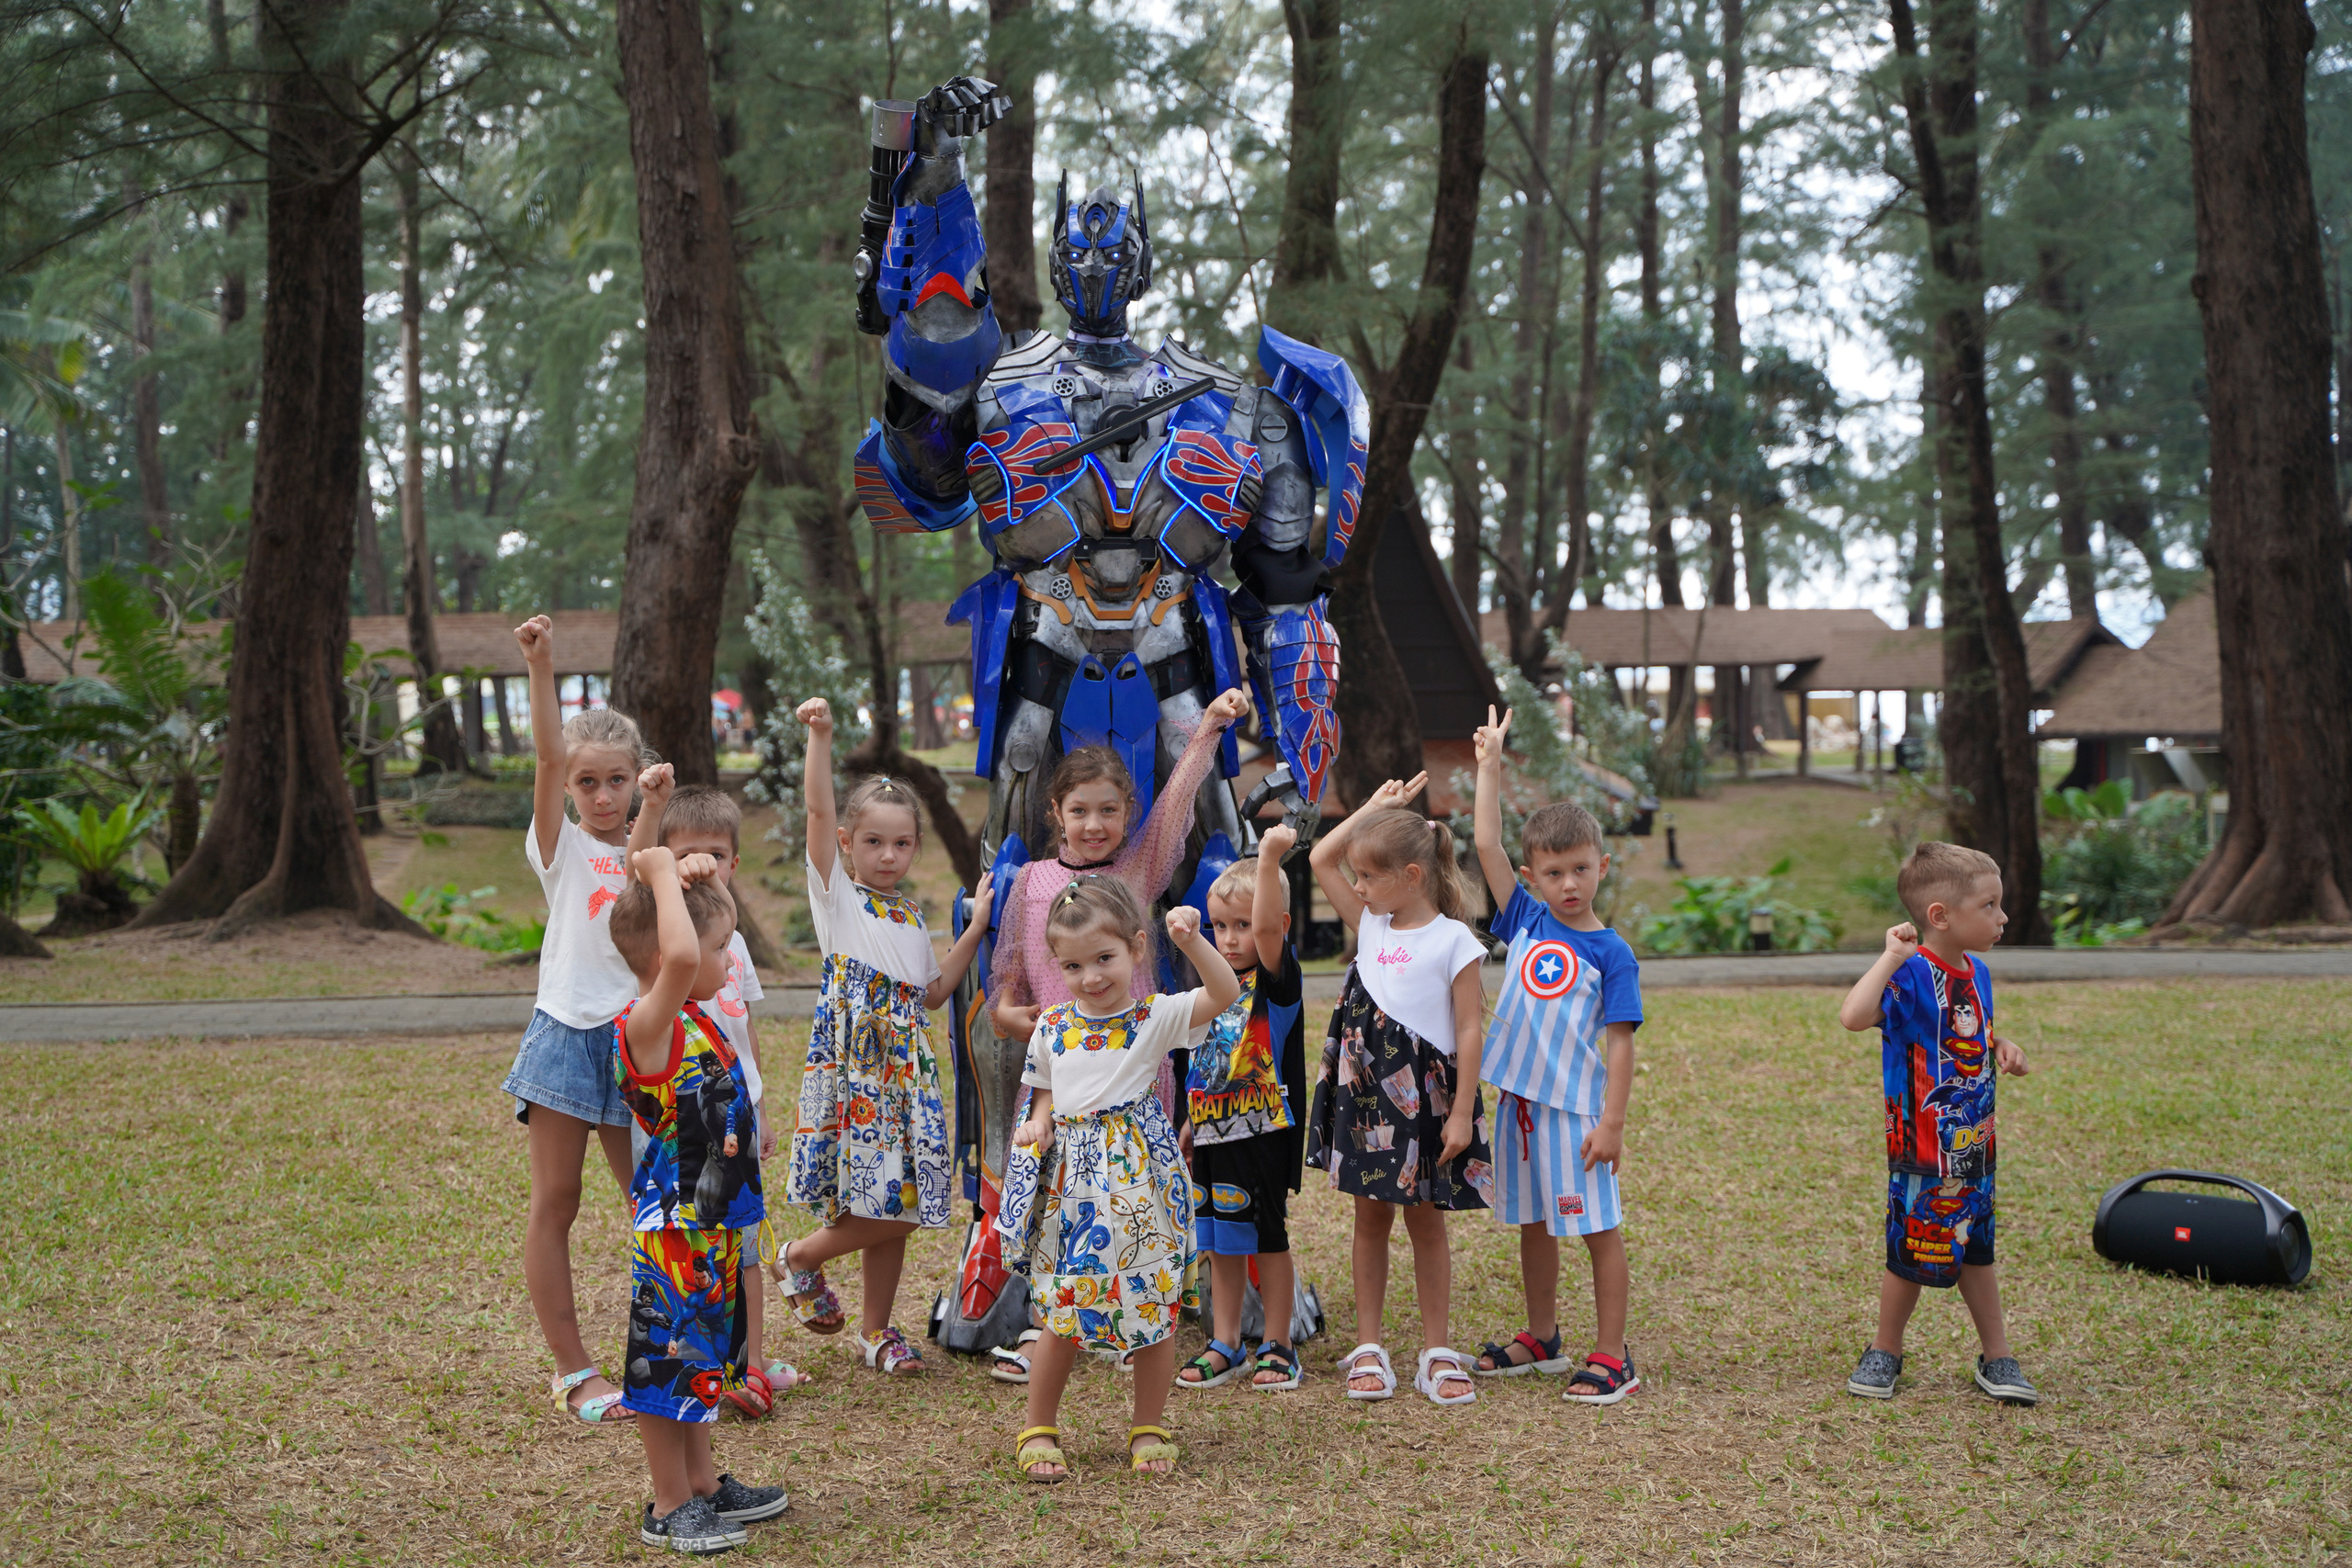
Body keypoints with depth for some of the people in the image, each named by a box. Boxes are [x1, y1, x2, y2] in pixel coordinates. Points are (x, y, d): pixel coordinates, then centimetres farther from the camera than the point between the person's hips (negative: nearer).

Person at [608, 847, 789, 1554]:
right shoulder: (646, 1026, -23)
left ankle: (704, 1485, 34)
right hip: (673, 1230, -10)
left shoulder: (690, 1017, 5)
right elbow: (679, 955, -44)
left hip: (713, 1225, 10)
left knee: (700, 1356, 20)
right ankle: (670, 1508, 15)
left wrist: (690, 876, 1)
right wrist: (662, 874, -31)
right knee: (668, 1358, 3)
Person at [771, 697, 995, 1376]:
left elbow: (932, 993, 19)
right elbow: (819, 810, -12)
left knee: (900, 1206, 6)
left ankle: (875, 1326, 20)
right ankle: (801, 1257, 16)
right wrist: (820, 736, -22)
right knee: (883, 1206, -11)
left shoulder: (912, 917, 18)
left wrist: (975, 930, 14)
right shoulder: (836, 894, 1)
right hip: (851, 1065, -6)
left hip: (907, 1069, 6)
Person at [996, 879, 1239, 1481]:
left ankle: (1148, 1429, 21)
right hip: (1070, 1184, 2)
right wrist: (1038, 1124, -2)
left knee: (1155, 1308, 5)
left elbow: (1225, 993, -17)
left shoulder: (1155, 1018, -4)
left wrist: (1190, 940, -30)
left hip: (1139, 1177, -2)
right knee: (1063, 1317, 3)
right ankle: (1037, 1432, 17)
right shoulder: (1052, 1028, 6)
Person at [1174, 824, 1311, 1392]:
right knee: (1220, 1241, 12)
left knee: (1267, 1236, 2)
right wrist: (1191, 1121, 21)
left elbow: (1267, 927, -32)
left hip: (1265, 1131, -7)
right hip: (1217, 1132, 7)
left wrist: (1269, 860, -40)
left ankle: (1277, 1346, 13)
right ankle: (1224, 1345, 22)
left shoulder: (1277, 976, -10)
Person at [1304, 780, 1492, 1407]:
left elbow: (1468, 1030, -10)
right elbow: (1321, 858, 10)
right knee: (1371, 1215, 9)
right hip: (1366, 1092, 5)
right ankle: (1368, 1348, 16)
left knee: (1426, 1220, 5)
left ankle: (1436, 1351, 14)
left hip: (1426, 1096, -4)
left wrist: (1462, 1113, -13)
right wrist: (1376, 805, 9)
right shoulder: (1370, 926, 7)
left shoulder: (1453, 941, -8)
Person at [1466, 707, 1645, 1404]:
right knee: (1532, 1224, 16)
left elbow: (1619, 1042, -9)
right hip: (1520, 1099, 5)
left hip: (1575, 1106, -5)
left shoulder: (1610, 953, -7)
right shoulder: (1525, 921, 5)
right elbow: (1485, 845, 3)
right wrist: (1490, 766, 3)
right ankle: (1541, 1339, 30)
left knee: (1600, 1229, 2)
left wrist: (1612, 1122, -14)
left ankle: (1611, 1357, 7)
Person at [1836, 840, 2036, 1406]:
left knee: (1975, 1249, 15)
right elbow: (1853, 1016, -39)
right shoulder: (1911, 976, -20)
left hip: (1975, 1143, 7)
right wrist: (1893, 955, -37)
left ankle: (1997, 1359, 26)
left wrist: (2001, 1048, 4)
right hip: (1923, 1147, -7)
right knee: (1914, 1252, 5)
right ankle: (1885, 1353, 25)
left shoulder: (1976, 972, 6)